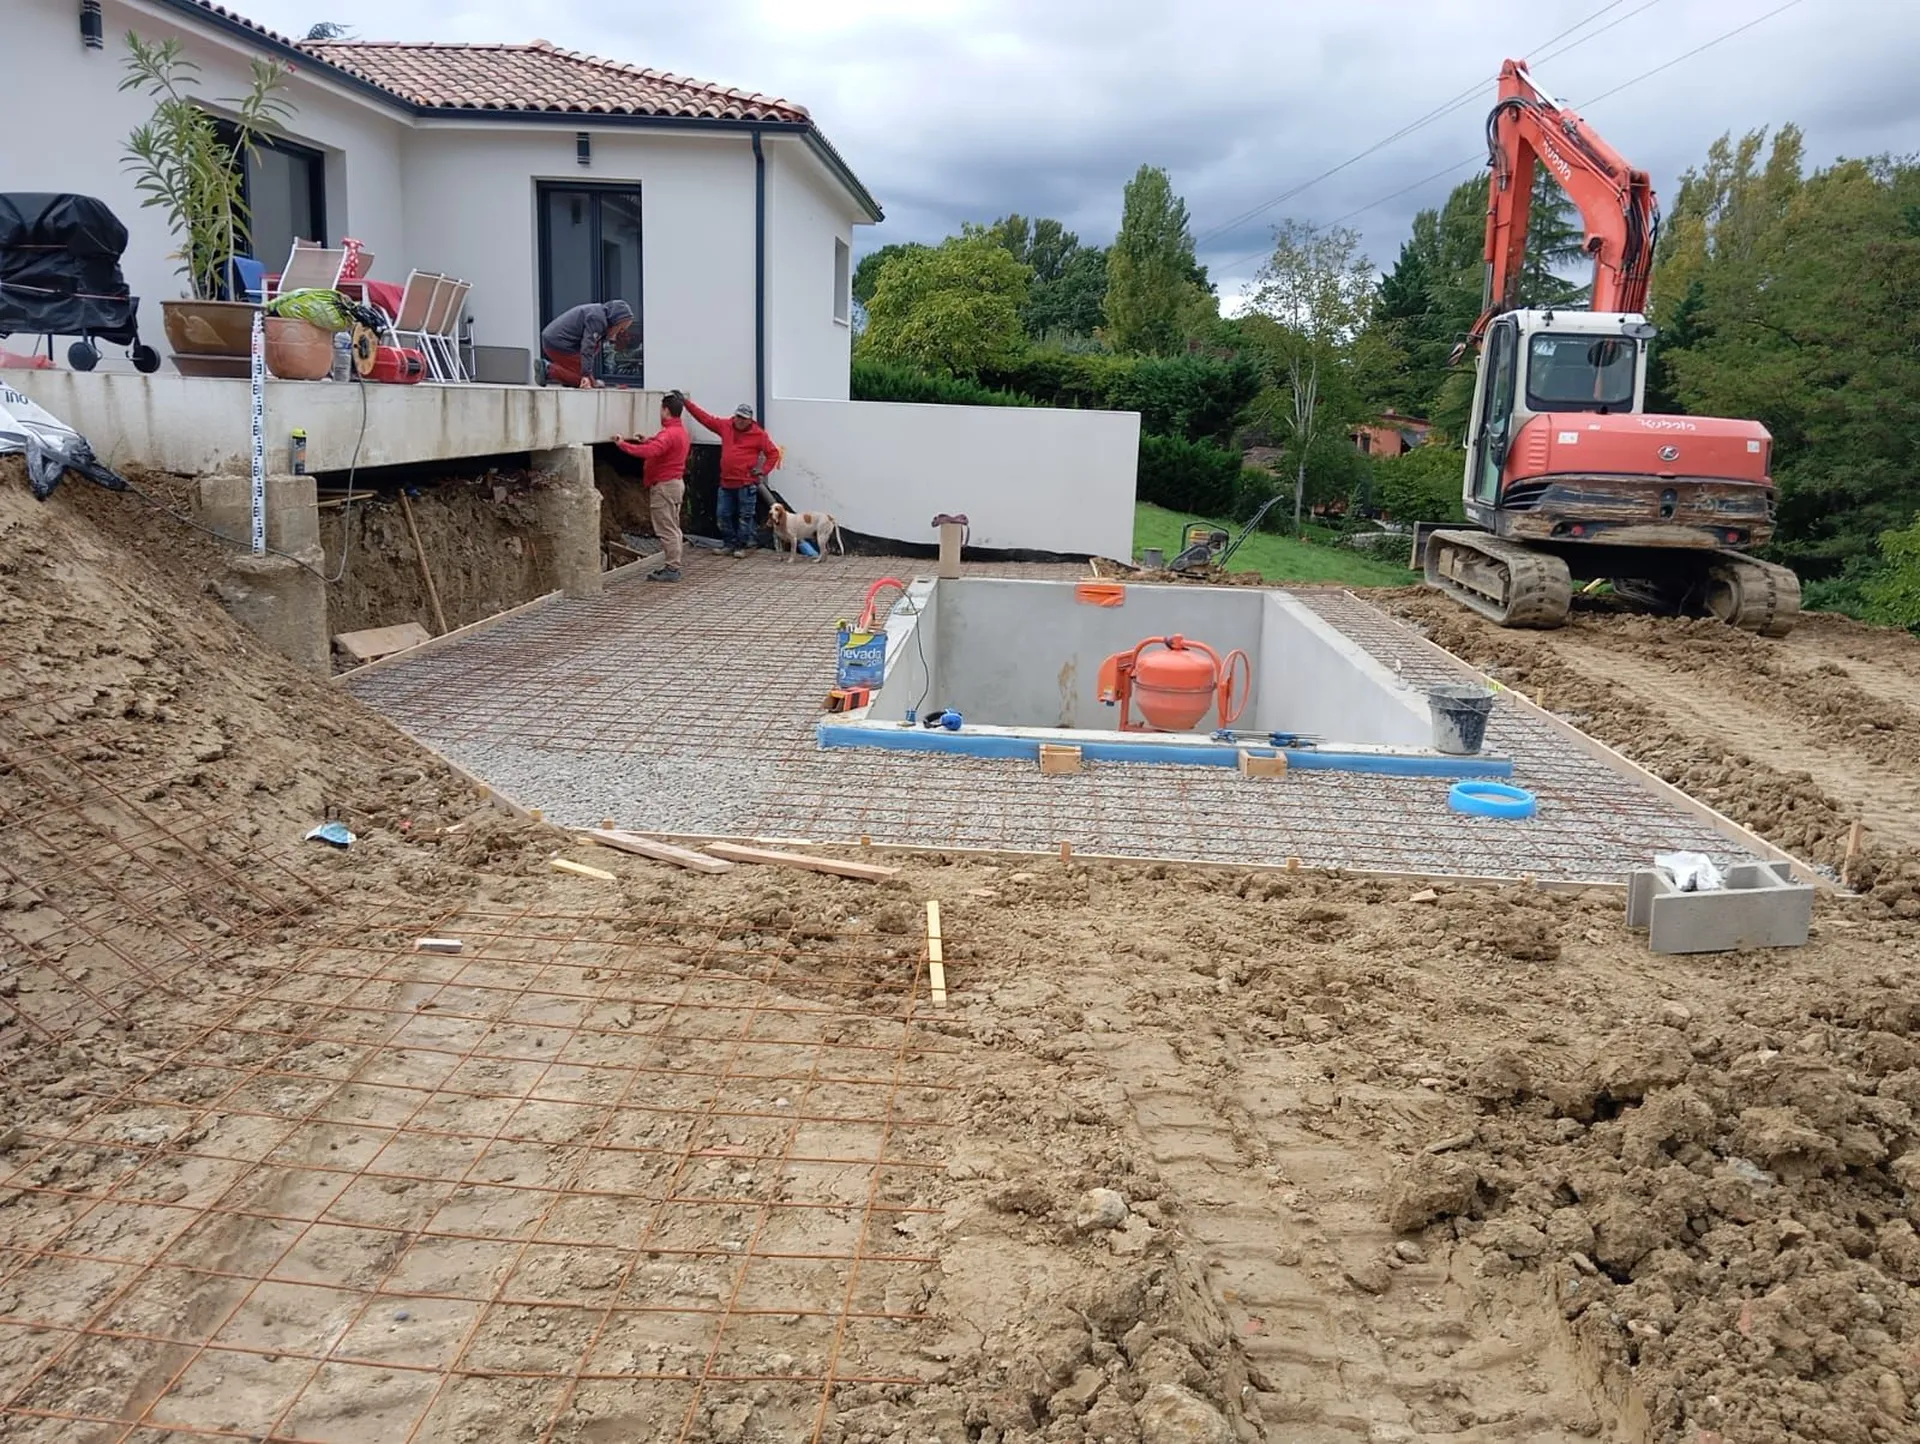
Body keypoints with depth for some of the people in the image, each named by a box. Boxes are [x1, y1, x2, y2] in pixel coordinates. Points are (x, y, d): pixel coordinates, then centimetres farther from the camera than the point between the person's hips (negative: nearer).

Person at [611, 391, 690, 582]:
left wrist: (623, 444, -28)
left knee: (666, 530, -6)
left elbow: (649, 452, -34)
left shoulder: (669, 434, -20)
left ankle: (672, 569, -4)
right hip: (676, 482, 10)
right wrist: (648, 441, 15)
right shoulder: (680, 431, 13)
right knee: (672, 528, 13)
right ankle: (673, 567, 17)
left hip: (664, 486, -10)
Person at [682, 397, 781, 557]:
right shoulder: (725, 426, 7)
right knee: (724, 515, 10)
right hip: (726, 482, 5)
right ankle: (730, 544, 22)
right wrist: (688, 403, 9)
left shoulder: (759, 434, -5)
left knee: (745, 516, 0)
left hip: (746, 484, -5)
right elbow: (705, 418, 12)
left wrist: (763, 471, -10)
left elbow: (773, 453, -2)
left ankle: (743, 546, 9)